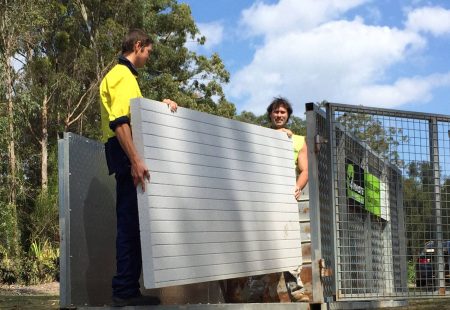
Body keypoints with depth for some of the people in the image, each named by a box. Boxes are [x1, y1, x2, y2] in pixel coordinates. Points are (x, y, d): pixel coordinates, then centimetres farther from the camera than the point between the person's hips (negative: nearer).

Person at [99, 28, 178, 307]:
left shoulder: (125, 75, 24)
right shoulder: (122, 75, -8)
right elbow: (119, 121, -21)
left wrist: (159, 105, 16)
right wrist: (135, 160, -29)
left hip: (129, 154, 11)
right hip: (126, 152, -11)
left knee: (132, 221, 9)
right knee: (131, 221, -11)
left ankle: (128, 290, 11)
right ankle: (125, 291, -11)